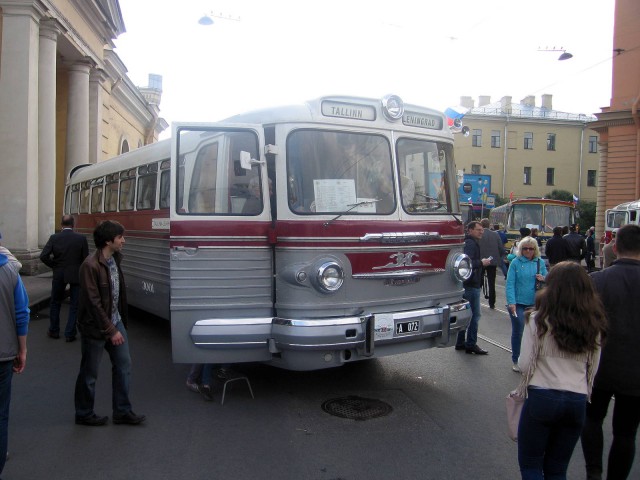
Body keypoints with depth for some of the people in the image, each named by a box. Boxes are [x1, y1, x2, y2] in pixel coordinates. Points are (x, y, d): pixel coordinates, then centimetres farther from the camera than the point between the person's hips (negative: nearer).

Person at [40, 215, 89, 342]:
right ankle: (69, 334, 11)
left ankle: (54, 331, 28)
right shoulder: (81, 238, -9)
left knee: (55, 303, 19)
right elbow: (86, 259, -7)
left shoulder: (54, 238, -6)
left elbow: (43, 256, -12)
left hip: (59, 275, 1)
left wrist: (54, 266, 2)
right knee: (74, 305, 9)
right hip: (76, 275, -1)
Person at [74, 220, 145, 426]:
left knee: (123, 364, 10)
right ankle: (84, 414, 26)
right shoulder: (91, 266, -22)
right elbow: (93, 303, -22)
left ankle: (122, 411, 22)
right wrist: (110, 331, -19)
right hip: (95, 327, -8)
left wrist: (117, 325, 15)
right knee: (89, 373, 8)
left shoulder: (115, 259, 3)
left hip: (115, 322, 8)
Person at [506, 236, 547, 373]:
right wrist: (511, 302, -16)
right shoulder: (515, 262, -3)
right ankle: (516, 360, 14)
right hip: (518, 303, -3)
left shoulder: (540, 262, 6)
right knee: (518, 332, 0)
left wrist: (543, 279, -10)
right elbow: (510, 283, -8)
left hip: (535, 304, 3)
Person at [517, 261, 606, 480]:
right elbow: (593, 369, 9)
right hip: (577, 402, 4)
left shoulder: (539, 320, -12)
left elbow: (525, 365, -9)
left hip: (541, 398, -4)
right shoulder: (594, 325, 0)